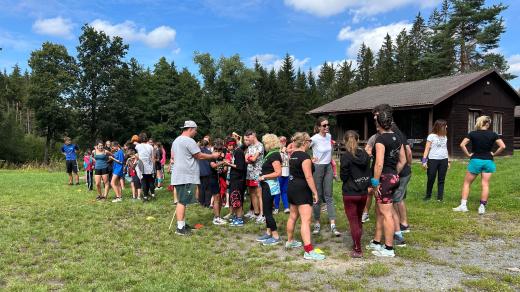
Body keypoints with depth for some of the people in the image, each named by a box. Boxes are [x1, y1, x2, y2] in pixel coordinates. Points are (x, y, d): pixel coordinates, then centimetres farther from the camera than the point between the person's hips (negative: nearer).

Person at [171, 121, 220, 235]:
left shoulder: (176, 140, 17)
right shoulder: (189, 141, -13)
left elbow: (173, 156, 25)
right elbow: (200, 156, -9)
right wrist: (213, 156, 4)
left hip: (179, 176, 10)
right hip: (186, 176, -10)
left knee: (182, 201, 14)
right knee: (182, 201, -8)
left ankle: (182, 224, 20)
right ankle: (180, 228, -5)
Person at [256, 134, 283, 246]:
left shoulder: (274, 155, -17)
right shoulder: (271, 154, 12)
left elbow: (278, 173, -24)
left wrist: (264, 177, -18)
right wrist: (263, 176, 5)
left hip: (270, 185, -10)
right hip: (267, 185, 10)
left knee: (267, 211, -4)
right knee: (267, 210, 16)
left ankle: (276, 237, 3)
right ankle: (268, 233, 26)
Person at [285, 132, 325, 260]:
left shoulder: (293, 155, 10)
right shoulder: (305, 156, -17)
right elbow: (308, 177, -20)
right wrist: (315, 192, -15)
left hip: (291, 188, 10)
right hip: (302, 190, -10)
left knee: (293, 216, 22)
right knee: (306, 220, -13)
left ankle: (290, 241, 37)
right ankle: (309, 251, -17)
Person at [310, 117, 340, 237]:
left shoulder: (329, 136, 4)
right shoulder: (314, 139, -14)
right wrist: (310, 158, -15)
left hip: (328, 167, 5)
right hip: (317, 168, -5)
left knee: (329, 196, 1)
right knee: (318, 196, 3)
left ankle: (333, 225, -2)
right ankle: (317, 223, 15)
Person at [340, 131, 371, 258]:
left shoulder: (346, 156, -17)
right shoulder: (365, 154, 0)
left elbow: (343, 176, -13)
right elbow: (368, 172, 8)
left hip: (350, 194, -5)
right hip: (363, 193, 6)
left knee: (353, 222, 3)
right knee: (359, 220, 20)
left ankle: (358, 250, 6)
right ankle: (356, 245, 31)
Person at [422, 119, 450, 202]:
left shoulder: (445, 137, 13)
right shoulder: (431, 136, -3)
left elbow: (445, 149, 19)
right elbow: (427, 148, -5)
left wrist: (448, 161, 17)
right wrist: (424, 160, -12)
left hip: (443, 160, 5)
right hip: (433, 160, -4)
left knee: (441, 179, 4)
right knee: (431, 179, 0)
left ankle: (440, 197, 8)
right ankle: (428, 195, 16)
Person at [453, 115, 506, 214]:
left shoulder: (472, 134, -3)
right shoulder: (493, 134, -1)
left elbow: (462, 145, -12)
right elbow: (503, 146, -7)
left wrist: (468, 154, -2)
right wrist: (494, 154, 3)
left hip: (475, 161, -1)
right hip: (488, 161, 1)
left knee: (467, 183, 8)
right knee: (485, 185, 5)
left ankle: (463, 205, 4)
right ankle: (482, 207, 5)